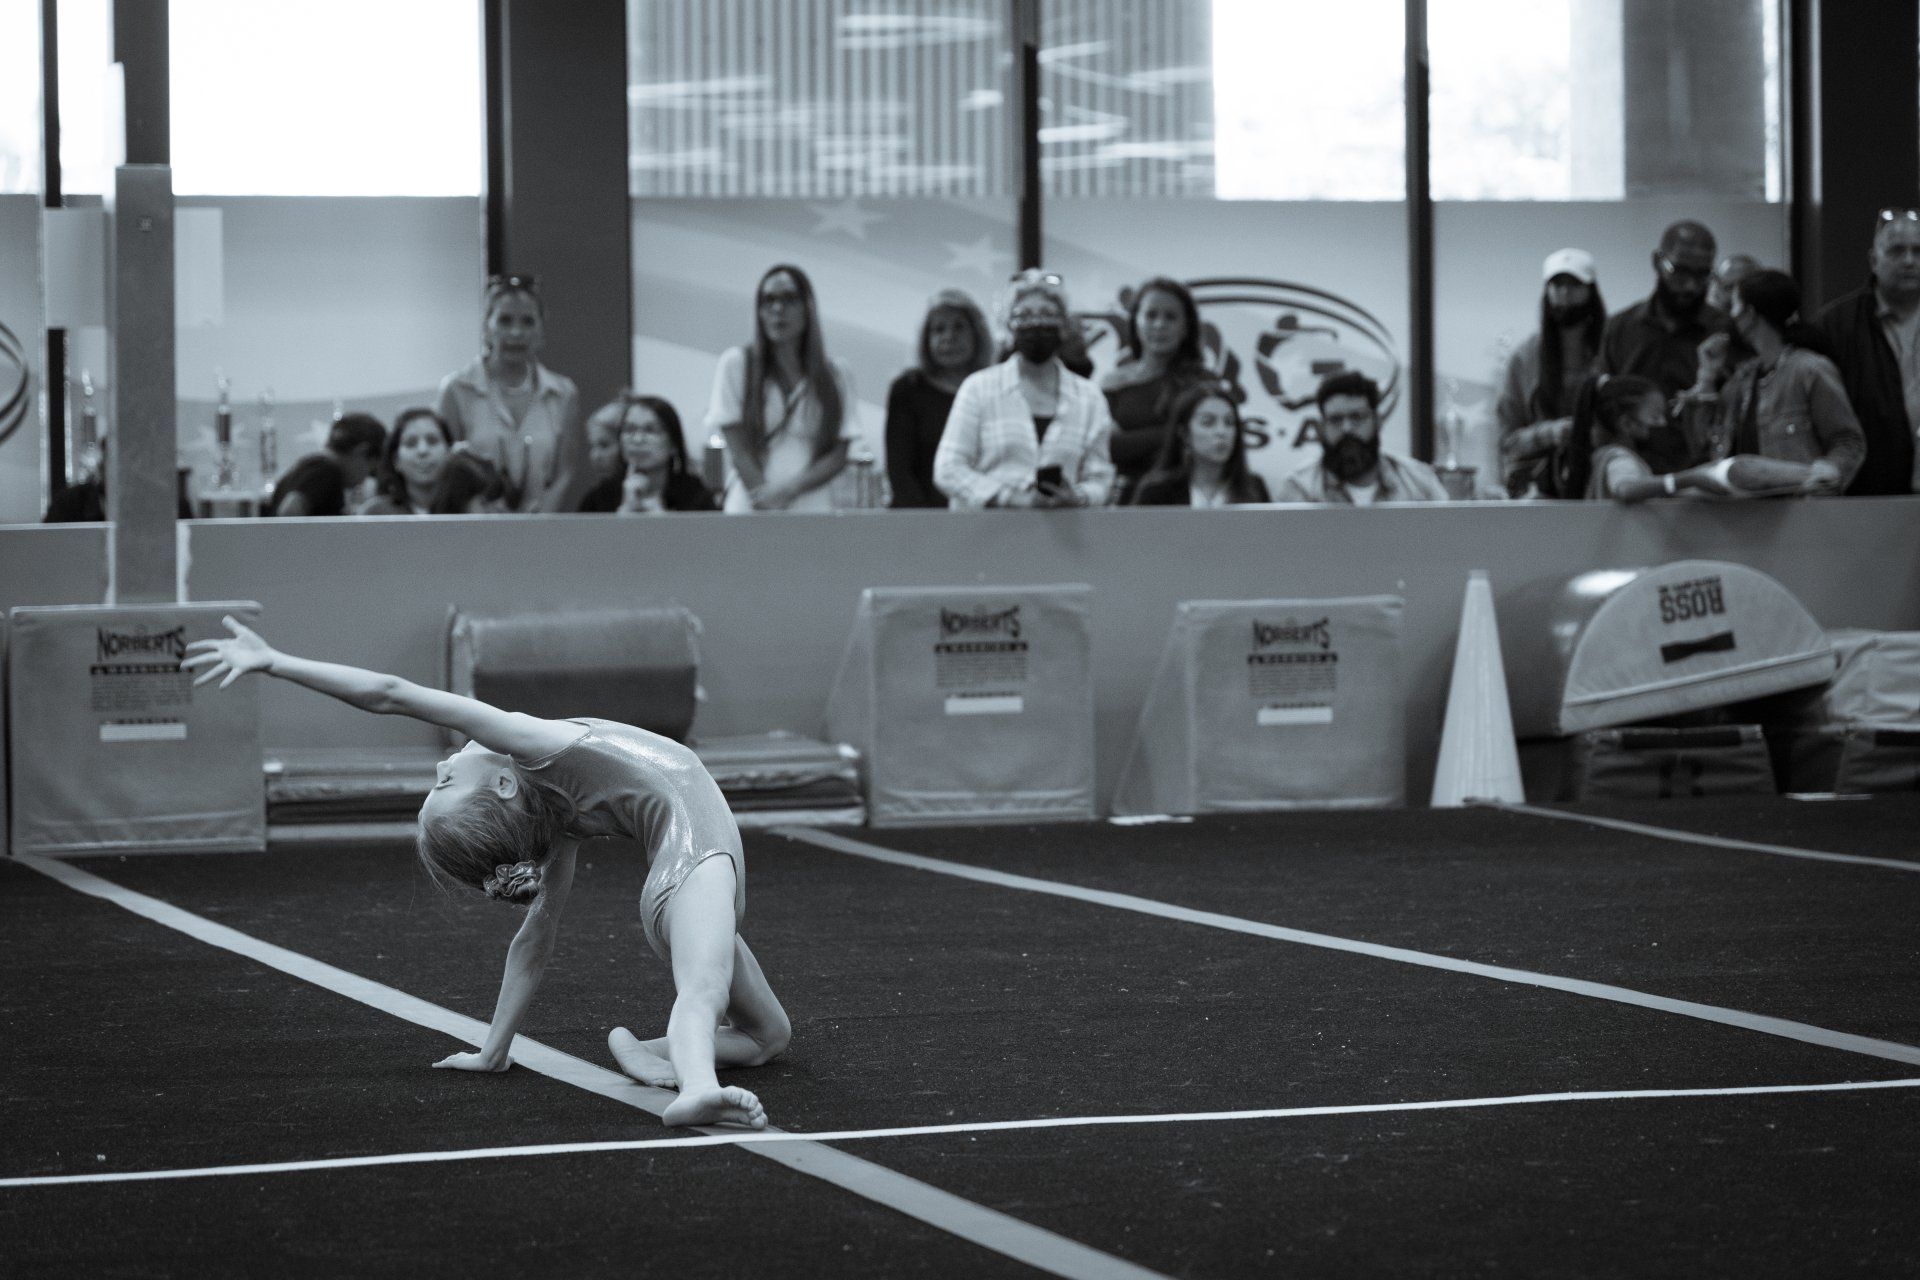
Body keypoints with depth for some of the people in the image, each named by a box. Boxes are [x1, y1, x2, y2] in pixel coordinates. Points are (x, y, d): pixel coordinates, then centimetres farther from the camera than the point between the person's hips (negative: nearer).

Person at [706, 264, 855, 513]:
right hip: (749, 511, -1)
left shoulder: (836, 376, 10)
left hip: (812, 511, 1)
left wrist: (788, 489, -12)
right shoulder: (736, 364, 6)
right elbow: (738, 451, 0)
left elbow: (839, 456, 5)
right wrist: (770, 509, -11)